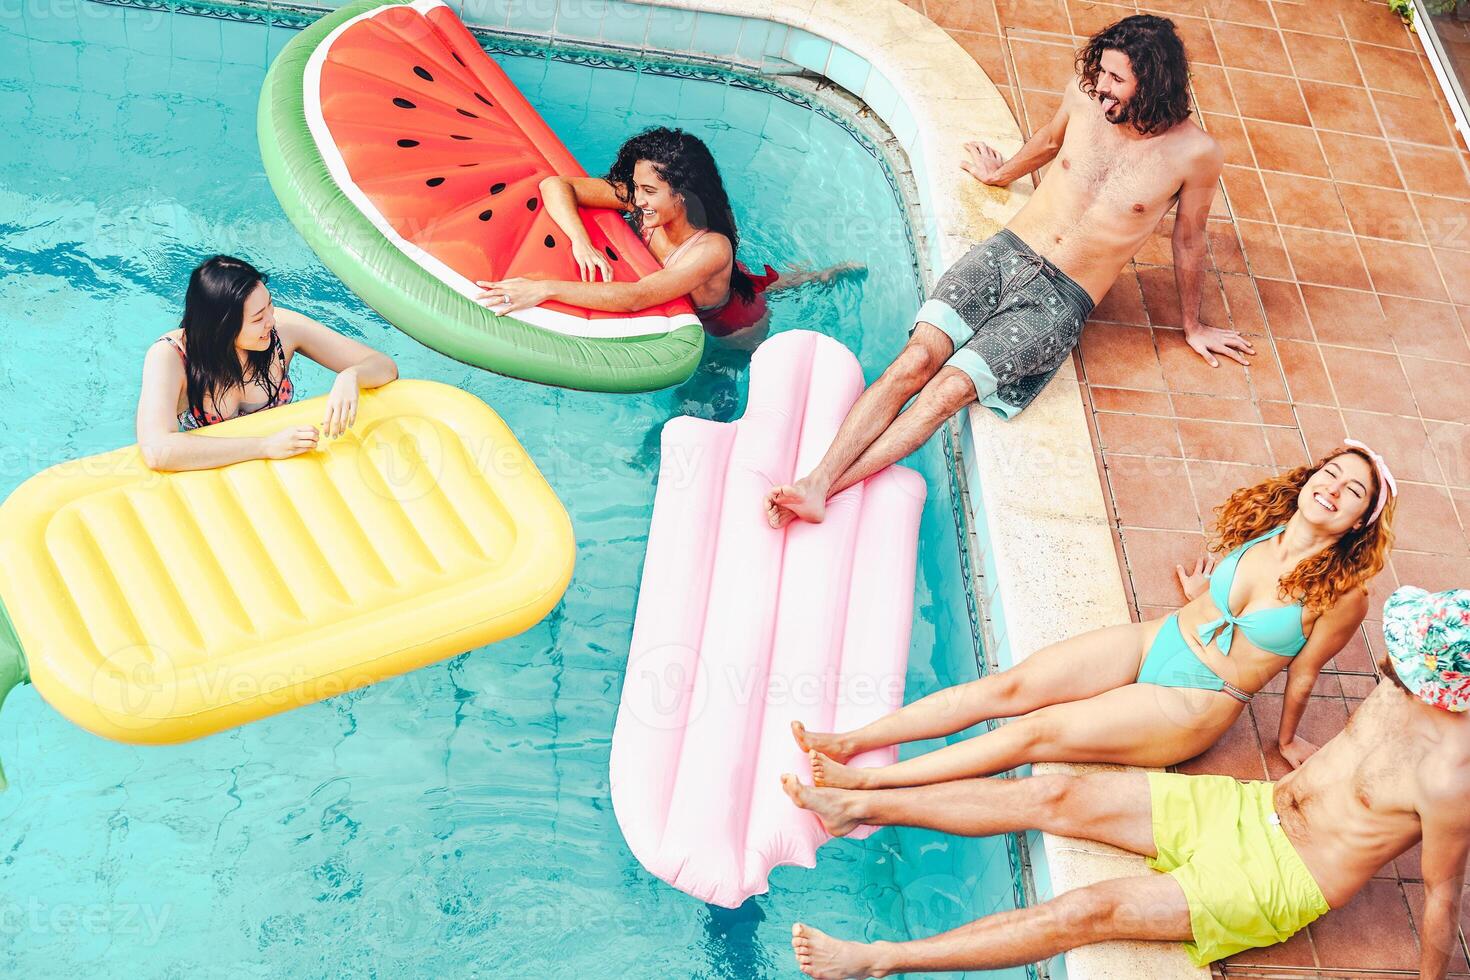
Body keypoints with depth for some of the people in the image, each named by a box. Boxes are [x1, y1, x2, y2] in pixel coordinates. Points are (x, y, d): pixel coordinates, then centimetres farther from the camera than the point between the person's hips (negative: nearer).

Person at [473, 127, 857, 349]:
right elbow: (556, 185, -31)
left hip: (737, 327, -6)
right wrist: (581, 243, -48)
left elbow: (634, 298, -58)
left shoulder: (711, 250, -48)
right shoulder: (636, 197, -32)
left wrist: (546, 289, -64)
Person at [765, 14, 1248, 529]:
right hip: (1003, 254, 3)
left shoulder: (1195, 153, -7)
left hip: (1060, 300, -2)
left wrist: (1193, 325, 22)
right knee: (916, 359, -23)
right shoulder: (1085, 95, 1)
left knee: (951, 387, -24)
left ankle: (826, 489, -30)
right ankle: (816, 480, -33)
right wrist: (1001, 174, 42)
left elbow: (1188, 241, 9)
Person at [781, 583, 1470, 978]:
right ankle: (856, 806, 2)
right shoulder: (1401, 693, -3)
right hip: (1244, 806, 7)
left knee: (1088, 911, -19)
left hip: (1276, 883, -7)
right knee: (1053, 797, -5)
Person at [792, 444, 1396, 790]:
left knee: (1038, 732, -18)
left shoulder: (1342, 594, -14)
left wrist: (1288, 738, 9)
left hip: (1191, 708, -5)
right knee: (1007, 687, -13)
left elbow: (1303, 672, -1)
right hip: (1152, 643, 5)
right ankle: (851, 742, -15)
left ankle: (866, 787, -19)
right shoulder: (1264, 531, 1)